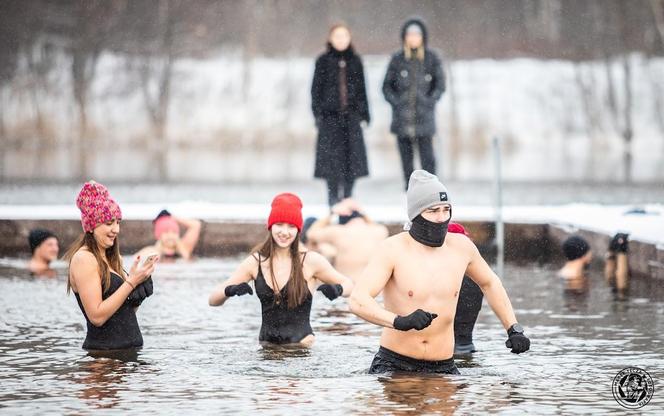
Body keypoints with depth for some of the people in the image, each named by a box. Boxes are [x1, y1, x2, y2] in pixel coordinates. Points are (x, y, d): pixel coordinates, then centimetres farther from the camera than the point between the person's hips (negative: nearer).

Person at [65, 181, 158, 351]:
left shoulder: (113, 259, 15)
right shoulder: (84, 259, -10)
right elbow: (96, 316, -17)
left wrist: (141, 279, 1)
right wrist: (131, 282, -15)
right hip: (103, 351, -8)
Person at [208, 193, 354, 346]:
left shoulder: (310, 261, -1)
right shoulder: (255, 262, 5)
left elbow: (348, 285, 10)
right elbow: (213, 300, 7)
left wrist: (337, 289, -13)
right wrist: (230, 291, -15)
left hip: (301, 343, -3)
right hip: (266, 343, 3)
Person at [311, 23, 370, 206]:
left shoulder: (355, 61, 10)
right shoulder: (323, 61, 3)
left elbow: (362, 88, 12)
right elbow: (316, 88, 3)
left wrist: (364, 113, 7)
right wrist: (318, 113, -5)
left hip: (351, 115, 2)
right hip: (330, 115, -2)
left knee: (353, 155, -3)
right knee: (332, 156, -5)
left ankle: (347, 196, 7)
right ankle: (333, 197, 3)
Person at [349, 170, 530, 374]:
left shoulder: (461, 246, 5)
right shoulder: (393, 249, -10)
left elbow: (489, 283, 26)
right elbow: (358, 301, -22)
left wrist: (514, 329, 18)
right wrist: (399, 321, -38)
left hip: (443, 369, 4)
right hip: (393, 365, -4)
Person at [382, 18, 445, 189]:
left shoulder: (432, 59, 4)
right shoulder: (397, 59, 6)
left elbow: (440, 84, 6)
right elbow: (387, 86, 9)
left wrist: (430, 101, -6)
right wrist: (395, 102, -5)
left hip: (424, 117, -1)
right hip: (402, 117, 2)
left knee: (427, 157, -10)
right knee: (406, 158, 4)